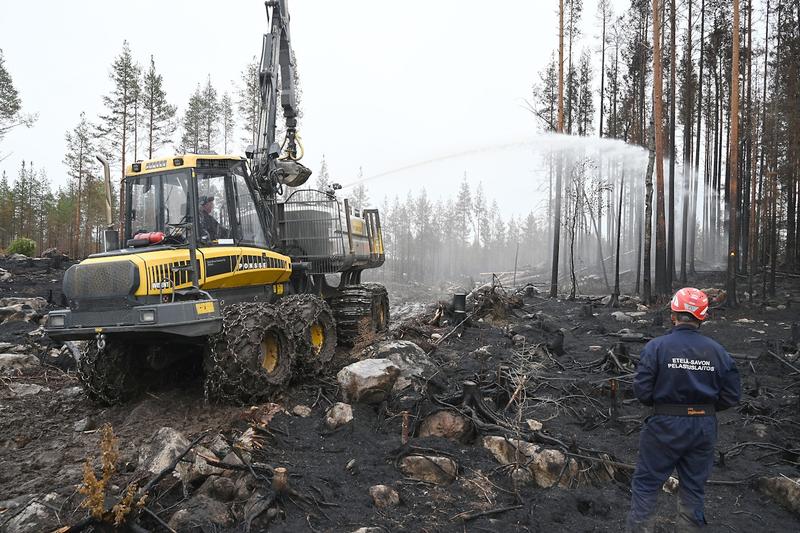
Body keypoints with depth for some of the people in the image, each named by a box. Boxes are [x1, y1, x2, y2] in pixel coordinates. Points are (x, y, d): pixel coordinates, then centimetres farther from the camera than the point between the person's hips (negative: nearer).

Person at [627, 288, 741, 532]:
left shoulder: (657, 346, -14)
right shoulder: (718, 351, -3)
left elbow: (642, 390, -15)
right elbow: (732, 395, 0)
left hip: (665, 427, -3)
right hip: (704, 428, 4)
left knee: (646, 485, 7)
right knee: (694, 489, 17)